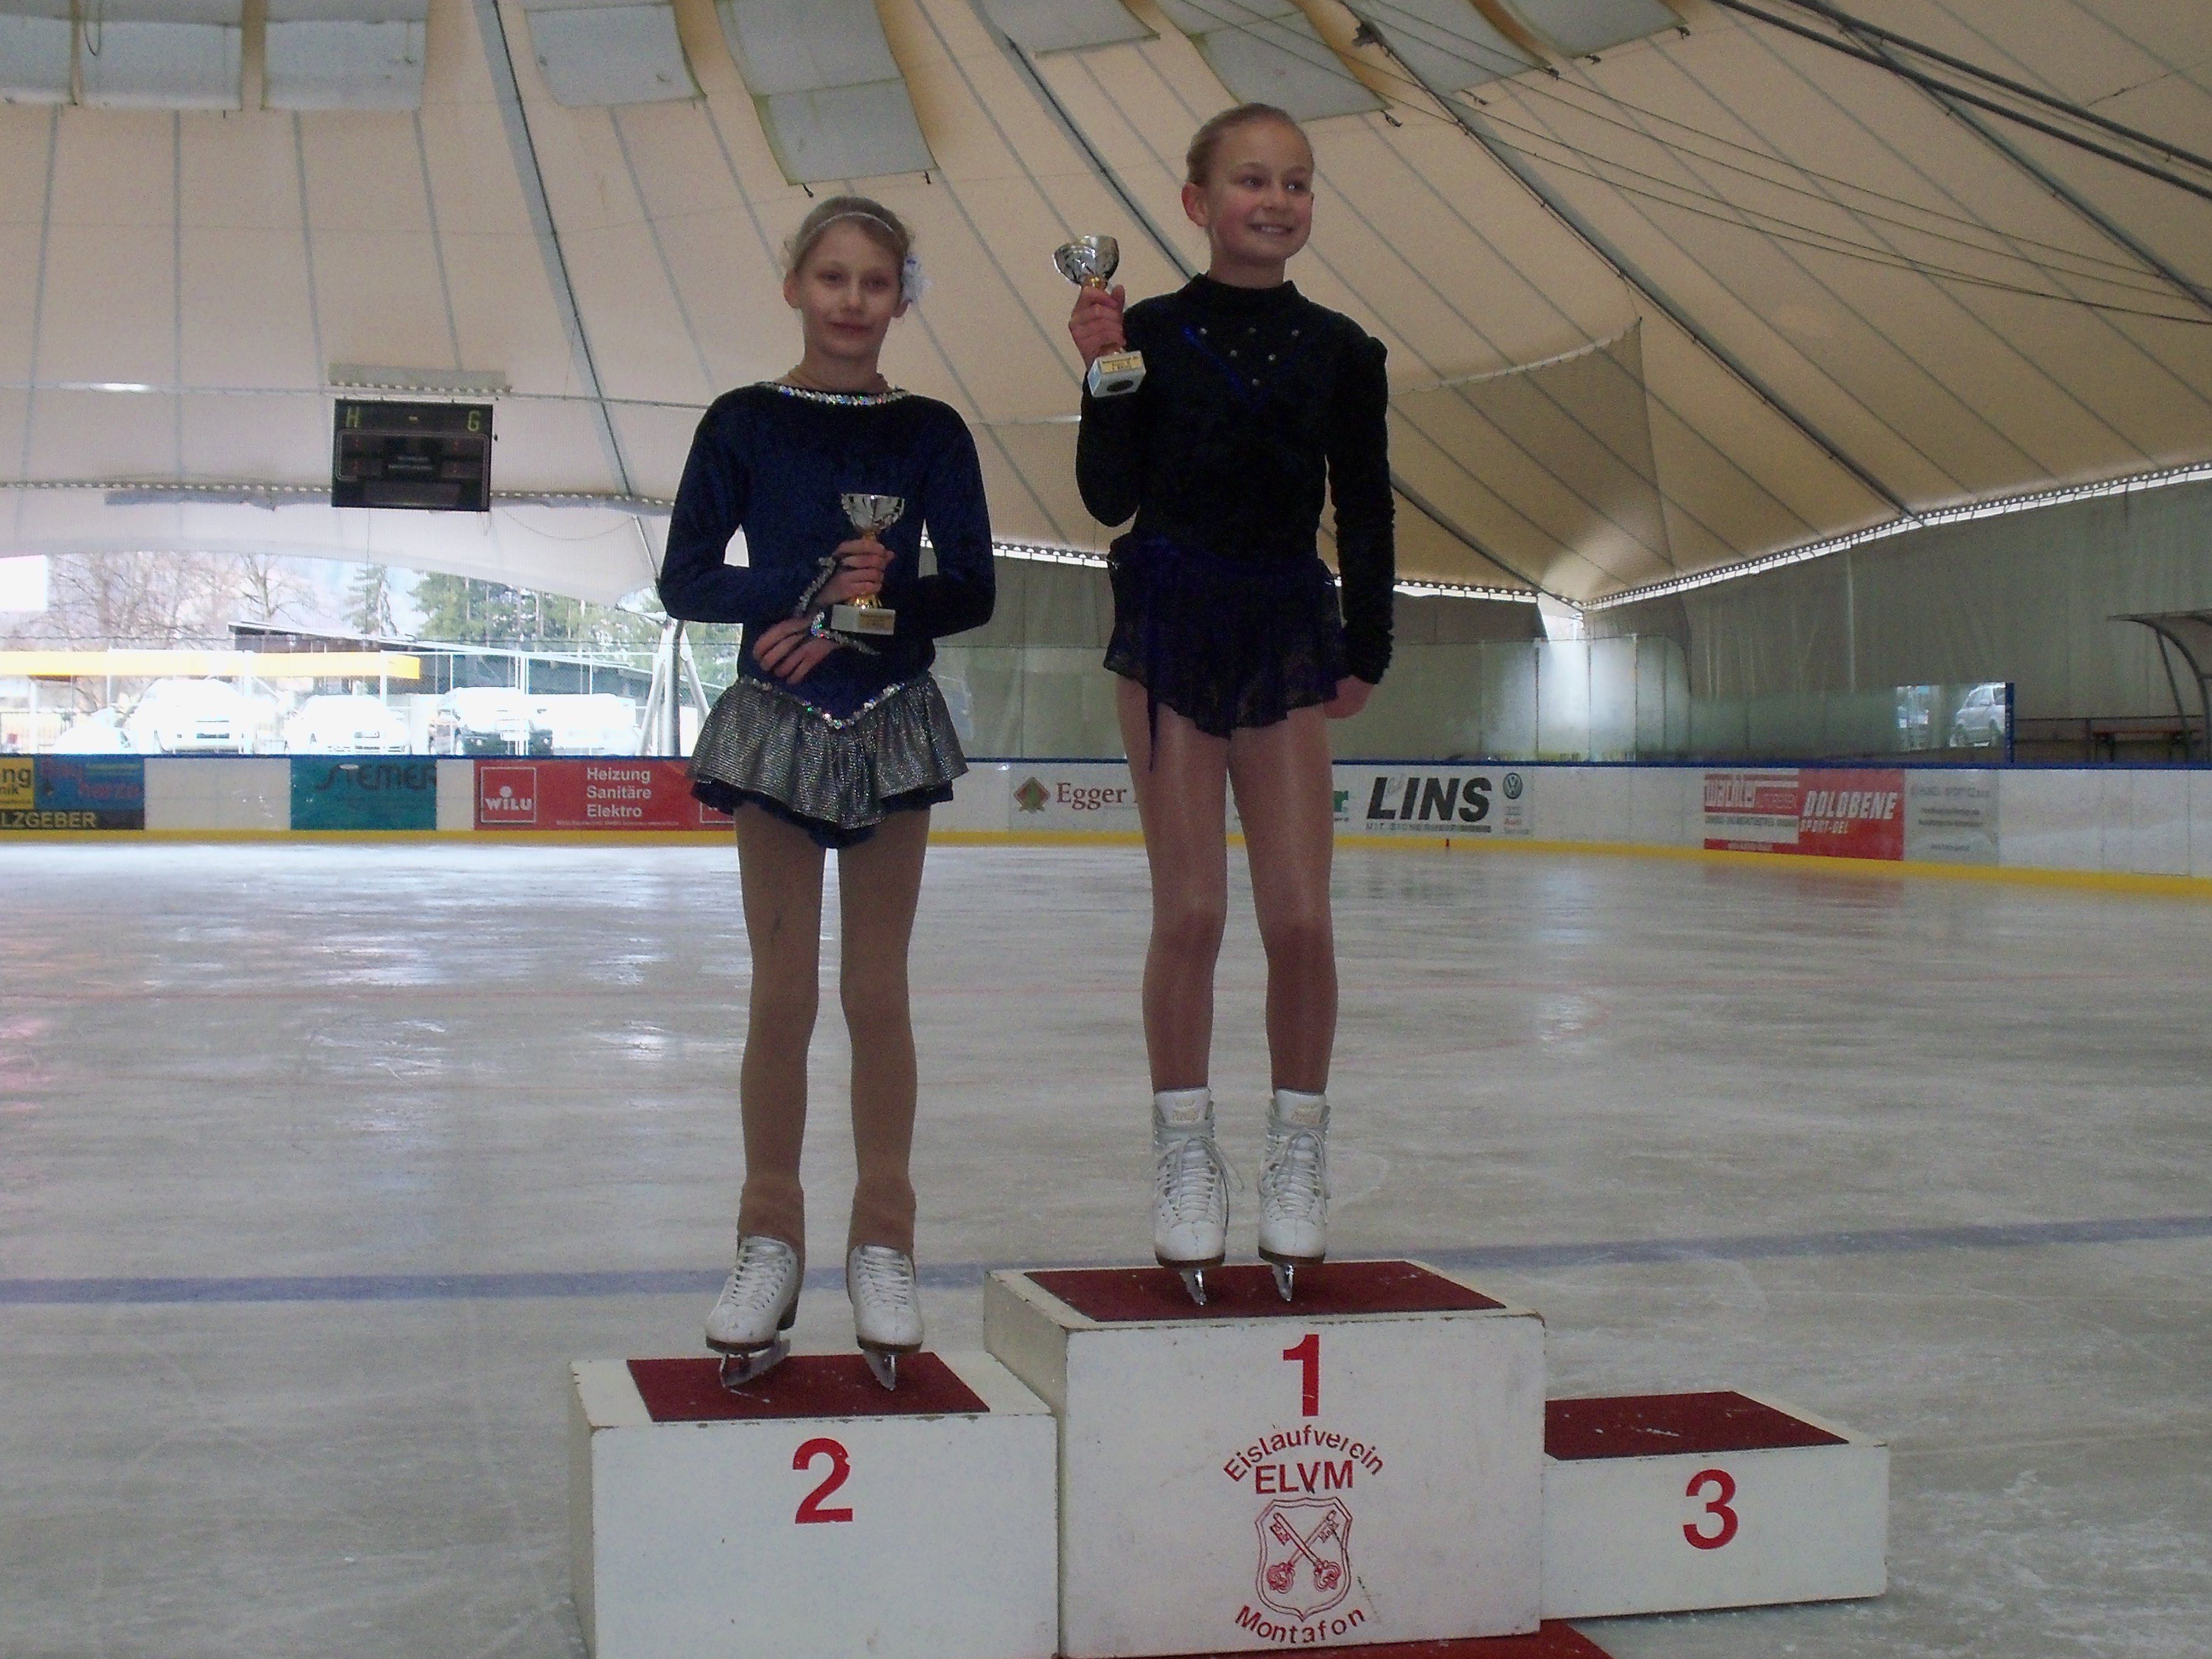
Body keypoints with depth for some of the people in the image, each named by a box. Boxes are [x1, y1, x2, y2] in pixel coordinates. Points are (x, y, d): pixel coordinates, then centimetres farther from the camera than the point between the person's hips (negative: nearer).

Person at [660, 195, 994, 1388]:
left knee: (878, 993, 5)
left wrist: (885, 594, -17)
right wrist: (808, 589, -16)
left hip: (892, 720, 1)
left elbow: (972, 591, 1)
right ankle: (769, 1243, 15)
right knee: (782, 996, 3)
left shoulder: (931, 434, 3)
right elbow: (683, 582, -3)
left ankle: (883, 1245, 16)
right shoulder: (744, 424, 0)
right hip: (778, 718, -1)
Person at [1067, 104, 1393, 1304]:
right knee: (1190, 911, -2)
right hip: (1170, 618, -2)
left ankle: (1298, 1156, 13)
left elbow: (1364, 513, 9)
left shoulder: (1341, 350, 6)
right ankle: (1185, 1157, 12)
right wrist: (1105, 375, -16)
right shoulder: (1155, 330, 0)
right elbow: (1110, 498, -5)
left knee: (1301, 916, -4)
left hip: (1289, 630, 2)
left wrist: (1363, 650, 4)